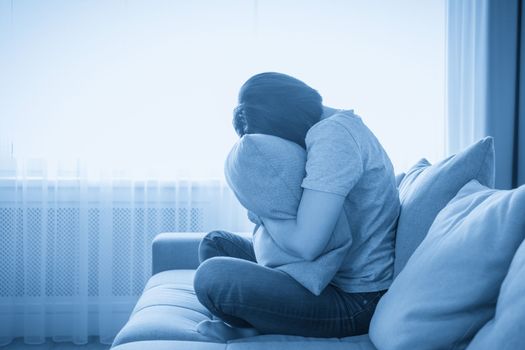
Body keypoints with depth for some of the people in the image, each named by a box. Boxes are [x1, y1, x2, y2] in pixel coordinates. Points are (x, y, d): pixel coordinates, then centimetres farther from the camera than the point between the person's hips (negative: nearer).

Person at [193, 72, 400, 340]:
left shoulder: (333, 135, -22)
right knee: (215, 243, 15)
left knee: (212, 276, -24)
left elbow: (304, 244, -27)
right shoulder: (338, 125, 10)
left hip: (355, 301, -11)